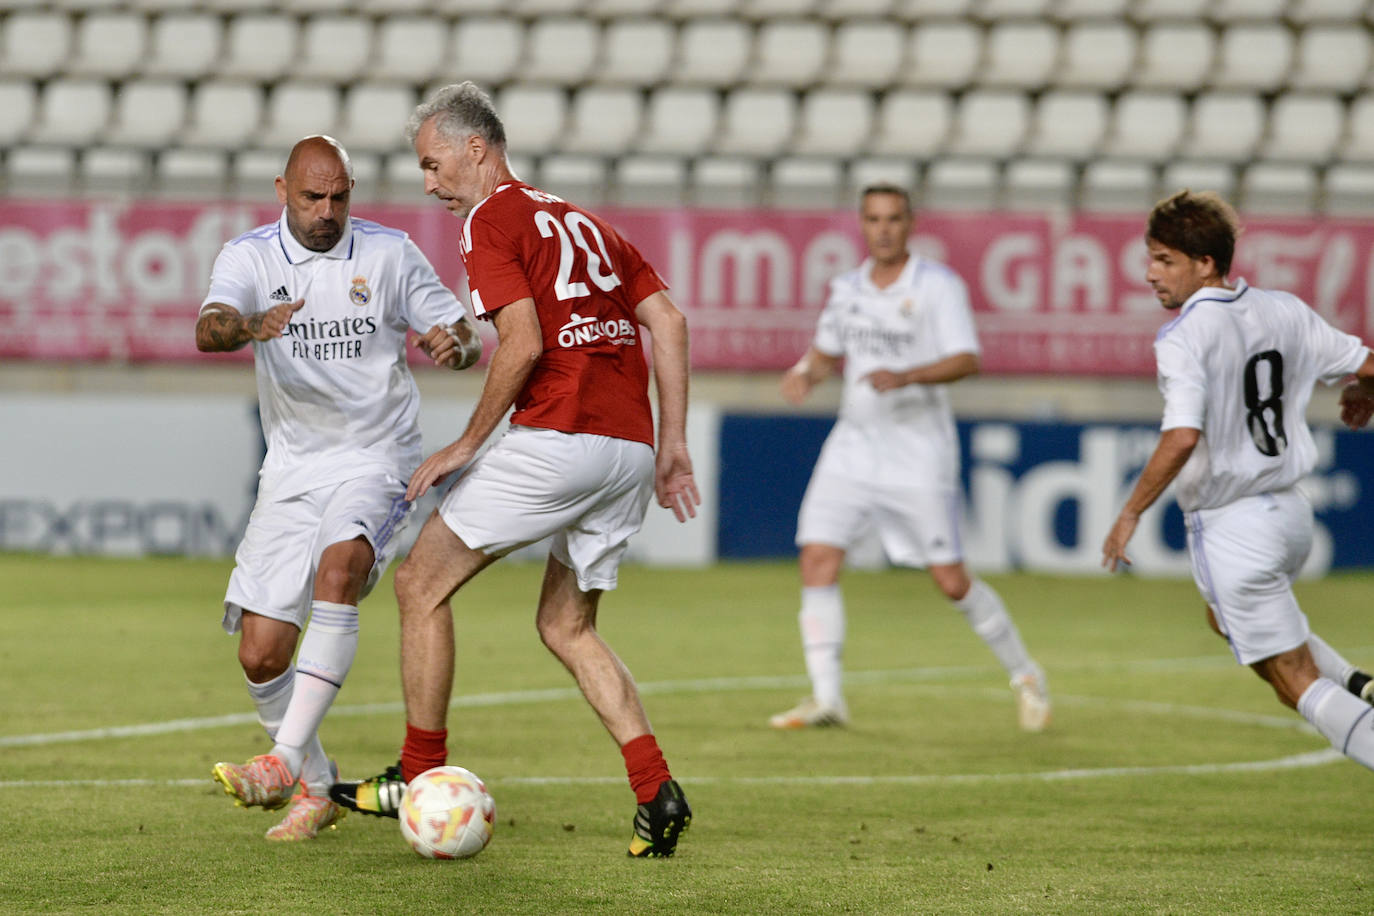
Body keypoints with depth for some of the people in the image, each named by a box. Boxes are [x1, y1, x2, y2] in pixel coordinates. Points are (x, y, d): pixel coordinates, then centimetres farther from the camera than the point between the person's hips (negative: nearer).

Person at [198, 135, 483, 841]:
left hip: (375, 458, -2)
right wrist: (251, 326, -43)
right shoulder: (250, 257, 0)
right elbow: (207, 330, -20)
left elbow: (466, 339, 4)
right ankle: (317, 788, 19)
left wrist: (454, 344, -21)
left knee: (339, 566, -33)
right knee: (261, 653, -4)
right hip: (291, 470, 2)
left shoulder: (390, 254, 1)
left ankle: (286, 759, -34)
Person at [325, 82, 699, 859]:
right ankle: (657, 794, 3)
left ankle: (422, 779, 9)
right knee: (567, 628, 18)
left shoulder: (493, 219, -2)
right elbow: (668, 321, 15)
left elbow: (523, 342, -15)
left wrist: (468, 444, -5)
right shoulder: (585, 223, 22)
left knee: (422, 585, 5)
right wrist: (673, 444, 15)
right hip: (628, 445, 8)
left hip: (556, 438, -8)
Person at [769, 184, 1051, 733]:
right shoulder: (847, 289, 10)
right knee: (818, 559, -11)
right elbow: (826, 352, 23)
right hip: (854, 443, 5)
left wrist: (906, 376, -33)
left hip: (919, 451, -5)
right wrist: (805, 374, 0)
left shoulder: (938, 286, -7)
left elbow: (965, 360, -18)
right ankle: (825, 698, -8)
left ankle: (1024, 675, 18)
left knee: (951, 581, -3)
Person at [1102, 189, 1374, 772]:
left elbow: (1182, 438, -31)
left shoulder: (1184, 336, -18)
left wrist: (1130, 513, -20)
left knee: (1297, 683, -1)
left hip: (1233, 529, -8)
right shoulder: (1284, 311, 3)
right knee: (1226, 619, 34)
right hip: (1291, 510, 8)